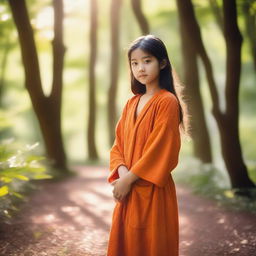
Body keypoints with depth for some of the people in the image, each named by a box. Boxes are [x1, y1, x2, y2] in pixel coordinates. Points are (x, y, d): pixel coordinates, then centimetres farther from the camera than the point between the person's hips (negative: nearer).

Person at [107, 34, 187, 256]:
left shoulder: (167, 102, -12)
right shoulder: (131, 103, 11)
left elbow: (160, 149, -17)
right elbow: (119, 144, 9)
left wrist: (129, 179, -14)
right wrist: (122, 173, -9)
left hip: (153, 192, -7)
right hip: (128, 191, 7)